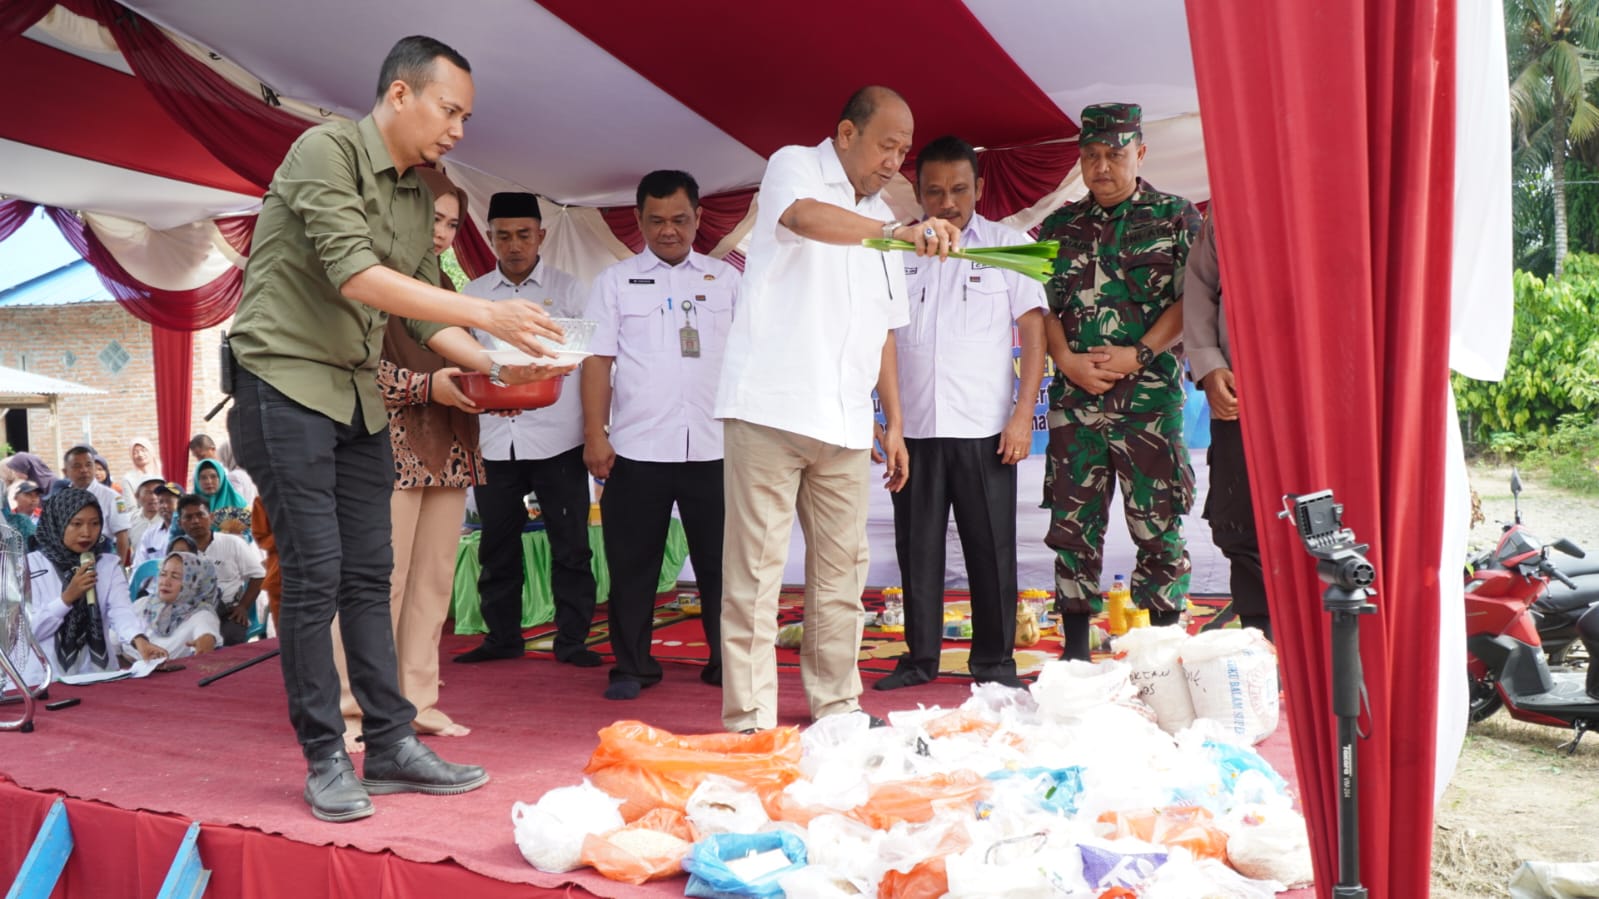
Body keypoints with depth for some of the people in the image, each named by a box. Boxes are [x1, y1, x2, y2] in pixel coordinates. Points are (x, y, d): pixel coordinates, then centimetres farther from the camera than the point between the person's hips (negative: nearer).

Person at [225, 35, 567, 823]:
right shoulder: (326, 151, -13)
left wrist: (500, 366, -3)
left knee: (369, 574, 8)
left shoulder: (418, 196, 10)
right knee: (314, 574, -5)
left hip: (359, 397, 8)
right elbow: (353, 276, -25)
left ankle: (390, 746, 15)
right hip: (287, 383, -7)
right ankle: (324, 760, 7)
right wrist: (486, 313, -27)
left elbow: (423, 318, 12)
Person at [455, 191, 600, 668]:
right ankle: (501, 636, 22)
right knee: (498, 546, 10)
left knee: (570, 544, 1)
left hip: (556, 439, -2)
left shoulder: (567, 290, 4)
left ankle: (571, 639, 11)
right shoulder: (472, 294, 11)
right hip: (494, 441, 3)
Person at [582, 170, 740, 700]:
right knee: (632, 564, 4)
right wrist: (594, 435, -5)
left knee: (720, 561, 5)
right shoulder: (615, 281, 10)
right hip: (637, 450, 0)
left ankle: (726, 660, 17)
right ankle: (631, 667, 16)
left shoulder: (727, 279, 13)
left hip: (713, 447, 1)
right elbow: (598, 360, 4)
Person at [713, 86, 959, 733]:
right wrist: (897, 231, -38)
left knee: (842, 569, 9)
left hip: (844, 422, 7)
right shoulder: (794, 167, 1)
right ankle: (748, 719, -1)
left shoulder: (879, 219, 22)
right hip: (771, 409, -7)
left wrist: (895, 422, 18)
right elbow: (804, 217, -25)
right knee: (756, 569, -6)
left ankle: (835, 705, 20)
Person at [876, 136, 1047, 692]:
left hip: (984, 428, -2)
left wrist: (1023, 413, -8)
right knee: (918, 547, 7)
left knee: (992, 549, 2)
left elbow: (1034, 330, 1)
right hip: (913, 427, 2)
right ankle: (921, 656, 18)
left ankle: (994, 661, 14)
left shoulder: (1009, 245, 6)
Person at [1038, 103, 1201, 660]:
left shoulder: (1176, 217, 6)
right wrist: (1067, 360, -6)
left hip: (1150, 395, -3)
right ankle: (1075, 649, 14)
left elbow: (1190, 300, -2)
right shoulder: (1059, 226, 14)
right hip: (1074, 396, 3)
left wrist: (1138, 354, -14)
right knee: (1072, 523, 5)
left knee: (1158, 525, -1)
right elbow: (1040, 304, 11)